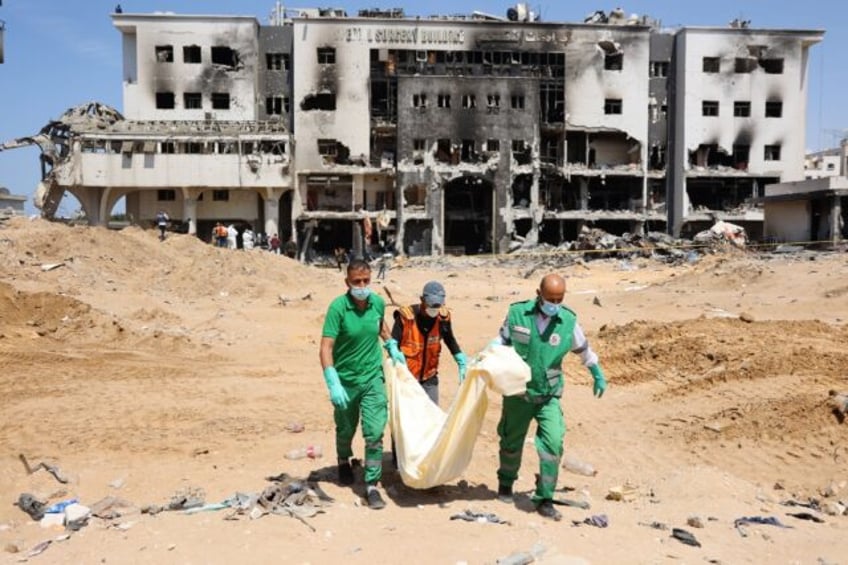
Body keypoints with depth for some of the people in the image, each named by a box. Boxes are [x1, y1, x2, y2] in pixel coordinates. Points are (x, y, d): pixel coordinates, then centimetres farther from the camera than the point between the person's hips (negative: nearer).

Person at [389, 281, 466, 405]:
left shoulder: (443, 317, -8)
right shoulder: (406, 316, -20)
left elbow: (450, 341, 10)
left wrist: (462, 364, 9)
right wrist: (395, 353, -34)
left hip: (429, 377, 4)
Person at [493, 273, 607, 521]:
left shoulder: (568, 321, -7)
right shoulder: (517, 313, -9)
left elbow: (583, 349, 11)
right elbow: (502, 339, 5)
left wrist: (598, 375, 15)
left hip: (549, 396, 0)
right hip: (517, 392, 0)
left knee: (553, 443, -13)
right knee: (511, 442, 14)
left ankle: (544, 499, 2)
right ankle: (506, 482, 41)